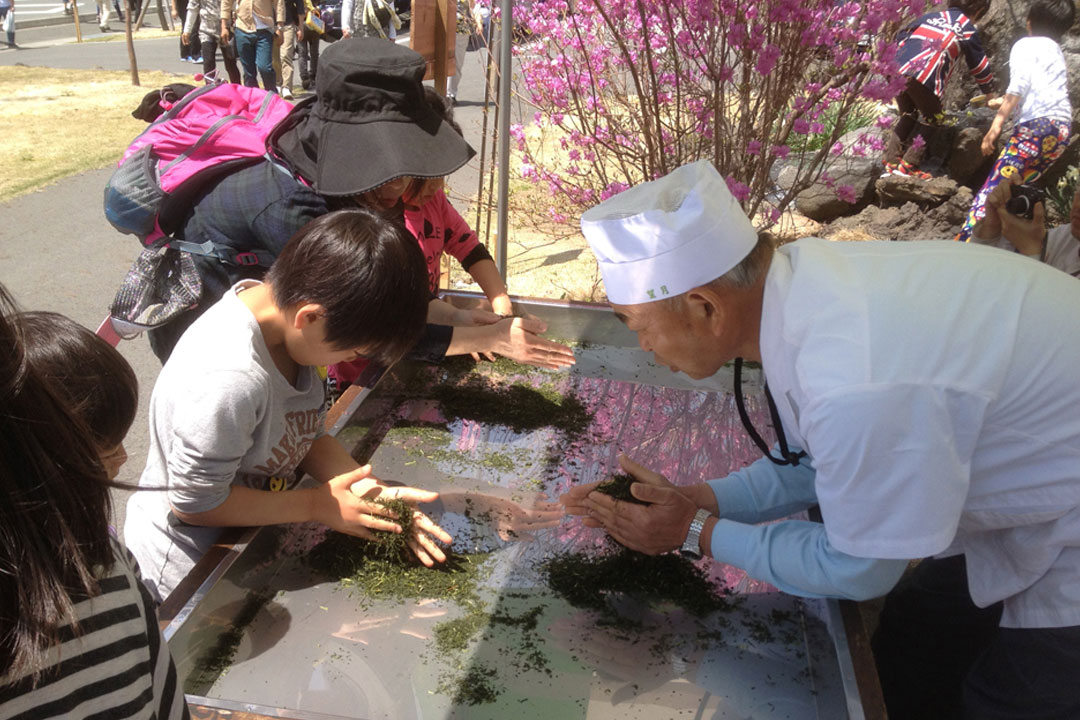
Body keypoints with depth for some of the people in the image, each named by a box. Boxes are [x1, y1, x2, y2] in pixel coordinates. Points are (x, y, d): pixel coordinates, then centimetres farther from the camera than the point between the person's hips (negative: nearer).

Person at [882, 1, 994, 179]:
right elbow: (980, 65, 26)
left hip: (898, 69, 5)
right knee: (928, 116, 14)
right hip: (925, 77, -5)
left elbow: (903, 35, 25)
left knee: (907, 114, 24)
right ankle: (908, 166, 4)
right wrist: (990, 94, 37)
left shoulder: (932, 15, 28)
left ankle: (892, 161, 16)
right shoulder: (968, 30, 18)